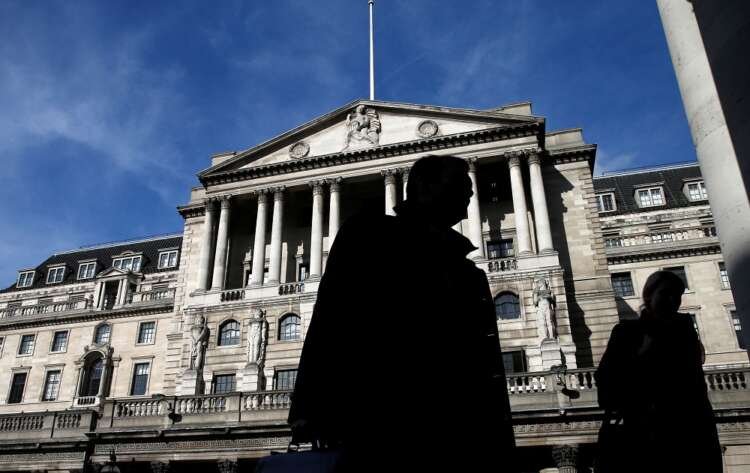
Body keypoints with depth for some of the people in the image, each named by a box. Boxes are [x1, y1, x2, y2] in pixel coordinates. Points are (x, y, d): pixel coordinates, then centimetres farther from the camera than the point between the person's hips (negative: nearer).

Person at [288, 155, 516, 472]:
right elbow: (331, 316, -2)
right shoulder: (369, 236, 11)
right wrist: (312, 408, -14)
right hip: (382, 431, -5)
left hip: (460, 441, 6)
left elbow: (488, 370, 20)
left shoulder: (469, 275, 25)